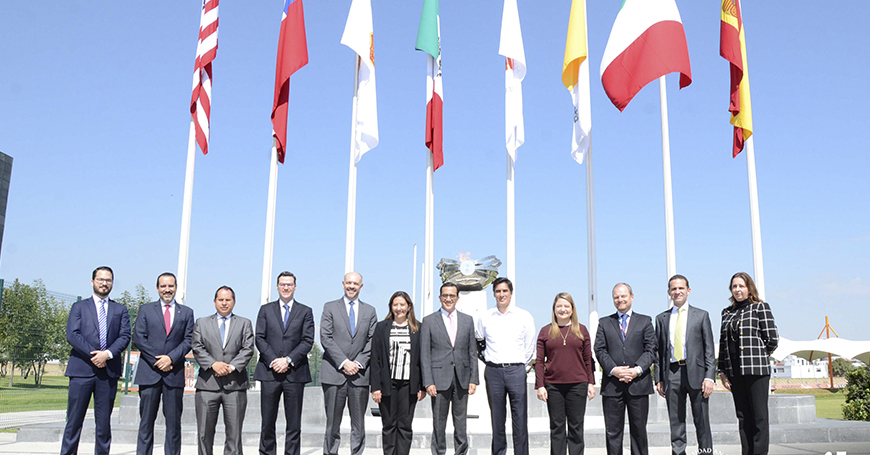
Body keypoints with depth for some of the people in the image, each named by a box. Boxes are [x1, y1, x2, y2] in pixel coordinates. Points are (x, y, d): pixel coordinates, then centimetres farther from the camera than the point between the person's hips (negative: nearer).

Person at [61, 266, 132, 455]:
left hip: (109, 370, 1)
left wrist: (108, 354, -12)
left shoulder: (120, 310, 15)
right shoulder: (79, 307, 12)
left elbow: (125, 336, 4)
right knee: (74, 418, -1)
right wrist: (92, 354, -12)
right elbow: (72, 335, -1)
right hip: (82, 368, -1)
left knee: (104, 421, 5)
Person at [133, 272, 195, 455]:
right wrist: (157, 360, -8)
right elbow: (138, 338, 1)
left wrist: (171, 357, -11)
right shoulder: (145, 309, 11)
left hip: (174, 373, 1)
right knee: (146, 421, 2)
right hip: (149, 372, 0)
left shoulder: (186, 312, 12)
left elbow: (188, 340, 4)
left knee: (174, 422, 2)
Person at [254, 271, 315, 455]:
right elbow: (260, 338, 4)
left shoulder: (305, 311, 9)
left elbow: (307, 341, 0)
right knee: (267, 422, 4)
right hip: (269, 371, 1)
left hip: (295, 373, -1)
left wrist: (288, 360, -12)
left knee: (294, 424, 2)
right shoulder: (266, 309, 12)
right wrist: (272, 361, -9)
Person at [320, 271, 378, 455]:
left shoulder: (370, 311, 13)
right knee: (332, 422, 1)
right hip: (334, 372, -2)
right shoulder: (330, 307, 7)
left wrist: (358, 363, -6)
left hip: (360, 374, 2)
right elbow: (326, 338, -2)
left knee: (359, 423, 4)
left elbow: (372, 341, 7)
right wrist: (343, 362, -10)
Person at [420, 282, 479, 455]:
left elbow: (472, 352, 9)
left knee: (461, 421, 7)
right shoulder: (429, 321, 2)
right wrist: (428, 382, -8)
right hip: (440, 378, -2)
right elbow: (425, 354, -1)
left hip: (462, 378, 2)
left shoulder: (468, 320, 10)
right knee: (439, 422, 4)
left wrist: (473, 379, 2)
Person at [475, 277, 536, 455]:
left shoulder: (524, 316, 3)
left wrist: (520, 365, 8)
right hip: (493, 372, 1)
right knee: (497, 419, 6)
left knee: (520, 419, -2)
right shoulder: (485, 317, 7)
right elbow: (478, 343, 19)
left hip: (516, 371, -1)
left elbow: (530, 346, 8)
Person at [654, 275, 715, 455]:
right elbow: (658, 350, 11)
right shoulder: (662, 318, 13)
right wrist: (659, 379, 4)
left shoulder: (701, 315, 8)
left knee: (702, 421, 2)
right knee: (676, 423, 5)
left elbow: (709, 349, 3)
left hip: (695, 372, -2)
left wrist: (710, 376, -7)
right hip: (672, 374, 2)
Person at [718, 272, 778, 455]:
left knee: (759, 416, -4)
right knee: (743, 417, 7)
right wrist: (722, 370, 9)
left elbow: (772, 338, -2)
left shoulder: (760, 307, 2)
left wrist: (757, 355, 7)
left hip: (756, 369, -5)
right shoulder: (727, 313, 16)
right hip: (734, 371, 5)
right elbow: (723, 343, 14)